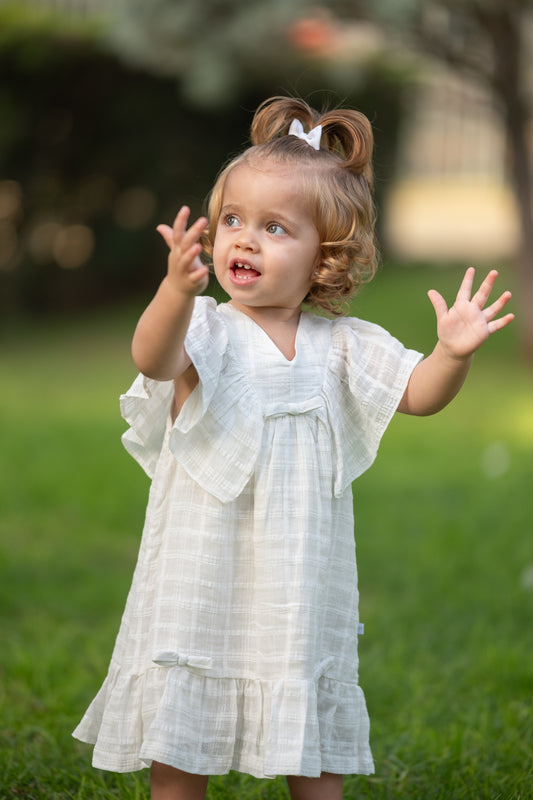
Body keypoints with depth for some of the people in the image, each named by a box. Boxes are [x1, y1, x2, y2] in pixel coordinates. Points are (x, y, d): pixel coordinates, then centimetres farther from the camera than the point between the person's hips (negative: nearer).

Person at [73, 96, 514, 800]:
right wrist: (178, 290, -50)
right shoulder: (206, 329, -8)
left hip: (299, 591, 2)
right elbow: (154, 358, -29)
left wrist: (454, 354, -27)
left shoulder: (340, 346, 1)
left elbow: (418, 394, -5)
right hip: (201, 579, -2)